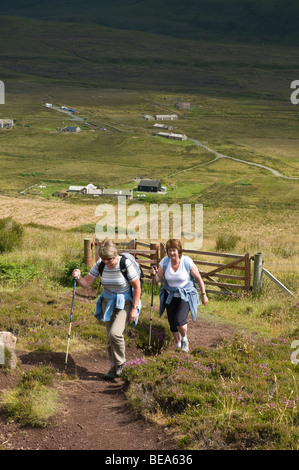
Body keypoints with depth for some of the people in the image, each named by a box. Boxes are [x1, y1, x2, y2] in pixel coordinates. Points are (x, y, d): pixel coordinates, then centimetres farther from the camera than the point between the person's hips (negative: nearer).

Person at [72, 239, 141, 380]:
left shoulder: (126, 264, -21)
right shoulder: (100, 265, -10)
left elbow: (137, 287, -13)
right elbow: (86, 283, -6)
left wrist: (134, 309, -14)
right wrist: (78, 277, -28)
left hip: (125, 302, -5)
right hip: (108, 302, 5)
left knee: (115, 333, -22)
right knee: (110, 337, 6)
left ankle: (120, 362, 4)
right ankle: (114, 368, 23)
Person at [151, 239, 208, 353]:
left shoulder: (187, 262, -15)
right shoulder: (164, 262, -7)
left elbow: (199, 279, -6)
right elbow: (158, 280, -2)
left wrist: (203, 295, -1)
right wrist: (155, 274, -24)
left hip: (185, 296, -4)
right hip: (170, 296, 4)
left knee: (179, 321, -22)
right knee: (172, 324, 7)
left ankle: (184, 339, 10)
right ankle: (178, 345, 34)